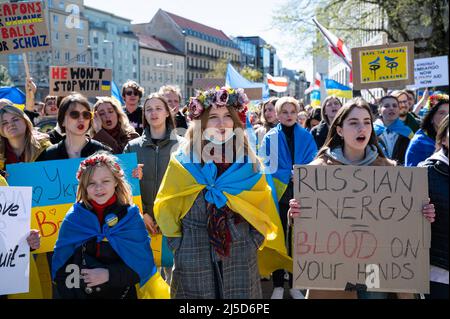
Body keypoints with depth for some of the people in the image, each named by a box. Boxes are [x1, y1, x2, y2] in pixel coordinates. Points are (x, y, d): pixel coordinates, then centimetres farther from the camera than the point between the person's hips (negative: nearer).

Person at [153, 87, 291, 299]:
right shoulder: (183, 162, 1)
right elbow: (165, 209, 2)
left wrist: (252, 243, -1)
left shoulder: (248, 162, 5)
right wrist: (180, 246, -4)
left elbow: (263, 211, 8)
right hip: (193, 261, -1)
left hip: (240, 260, 1)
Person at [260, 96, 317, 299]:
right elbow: (266, 166, -3)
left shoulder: (306, 137, 6)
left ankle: (295, 284, 17)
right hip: (279, 194, -1)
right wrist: (289, 175, -14)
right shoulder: (270, 137, 2)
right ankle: (278, 285, 12)